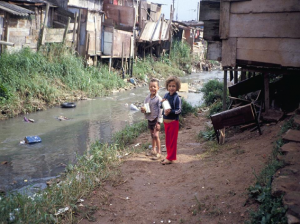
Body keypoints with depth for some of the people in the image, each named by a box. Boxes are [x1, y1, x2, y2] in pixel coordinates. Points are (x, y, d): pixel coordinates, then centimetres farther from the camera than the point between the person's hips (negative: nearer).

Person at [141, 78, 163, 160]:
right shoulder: (147, 98, 7)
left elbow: (160, 111, -15)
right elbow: (144, 107, 15)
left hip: (155, 119, -7)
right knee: (152, 135, 17)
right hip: (149, 119, 7)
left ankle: (159, 152, 0)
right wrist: (143, 109, -10)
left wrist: (158, 122, -18)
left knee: (156, 135, -9)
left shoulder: (158, 99, -13)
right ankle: (153, 150, 31)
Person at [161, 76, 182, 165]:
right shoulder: (166, 95, 5)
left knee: (172, 140, 3)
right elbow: (162, 107, 15)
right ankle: (169, 155, 28)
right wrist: (162, 102, -6)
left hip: (173, 122, -7)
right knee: (167, 140, 15)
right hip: (166, 121, 7)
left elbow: (179, 110, -18)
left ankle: (170, 158, 11)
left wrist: (170, 111, -32)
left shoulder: (177, 98, -15)